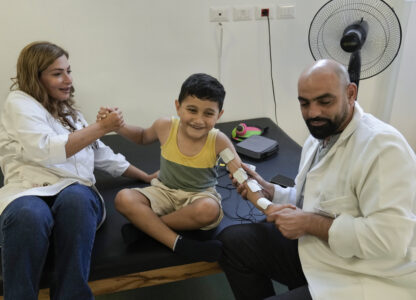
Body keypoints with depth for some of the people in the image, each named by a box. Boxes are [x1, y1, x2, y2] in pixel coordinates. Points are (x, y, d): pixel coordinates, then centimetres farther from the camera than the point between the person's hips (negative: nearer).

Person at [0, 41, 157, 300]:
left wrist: (146, 177, 32)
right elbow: (47, 150, -9)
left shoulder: (69, 112, 29)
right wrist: (101, 128, -5)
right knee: (28, 216, -41)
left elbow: (103, 156, 33)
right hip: (30, 192, -4)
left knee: (75, 199, -35)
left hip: (75, 189, 4)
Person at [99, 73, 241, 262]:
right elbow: (143, 137, 13)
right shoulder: (165, 126, -10)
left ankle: (145, 225, -17)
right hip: (165, 190, 2)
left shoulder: (218, 141, -18)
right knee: (124, 199, -25)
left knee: (209, 210, -39)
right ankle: (179, 244, -28)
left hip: (200, 195, -2)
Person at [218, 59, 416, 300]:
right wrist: (268, 191, 0)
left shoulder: (383, 145, -23)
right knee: (232, 241, 5)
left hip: (364, 280, -8)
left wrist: (310, 224, -24)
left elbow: (391, 238, -30)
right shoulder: (317, 139, 8)